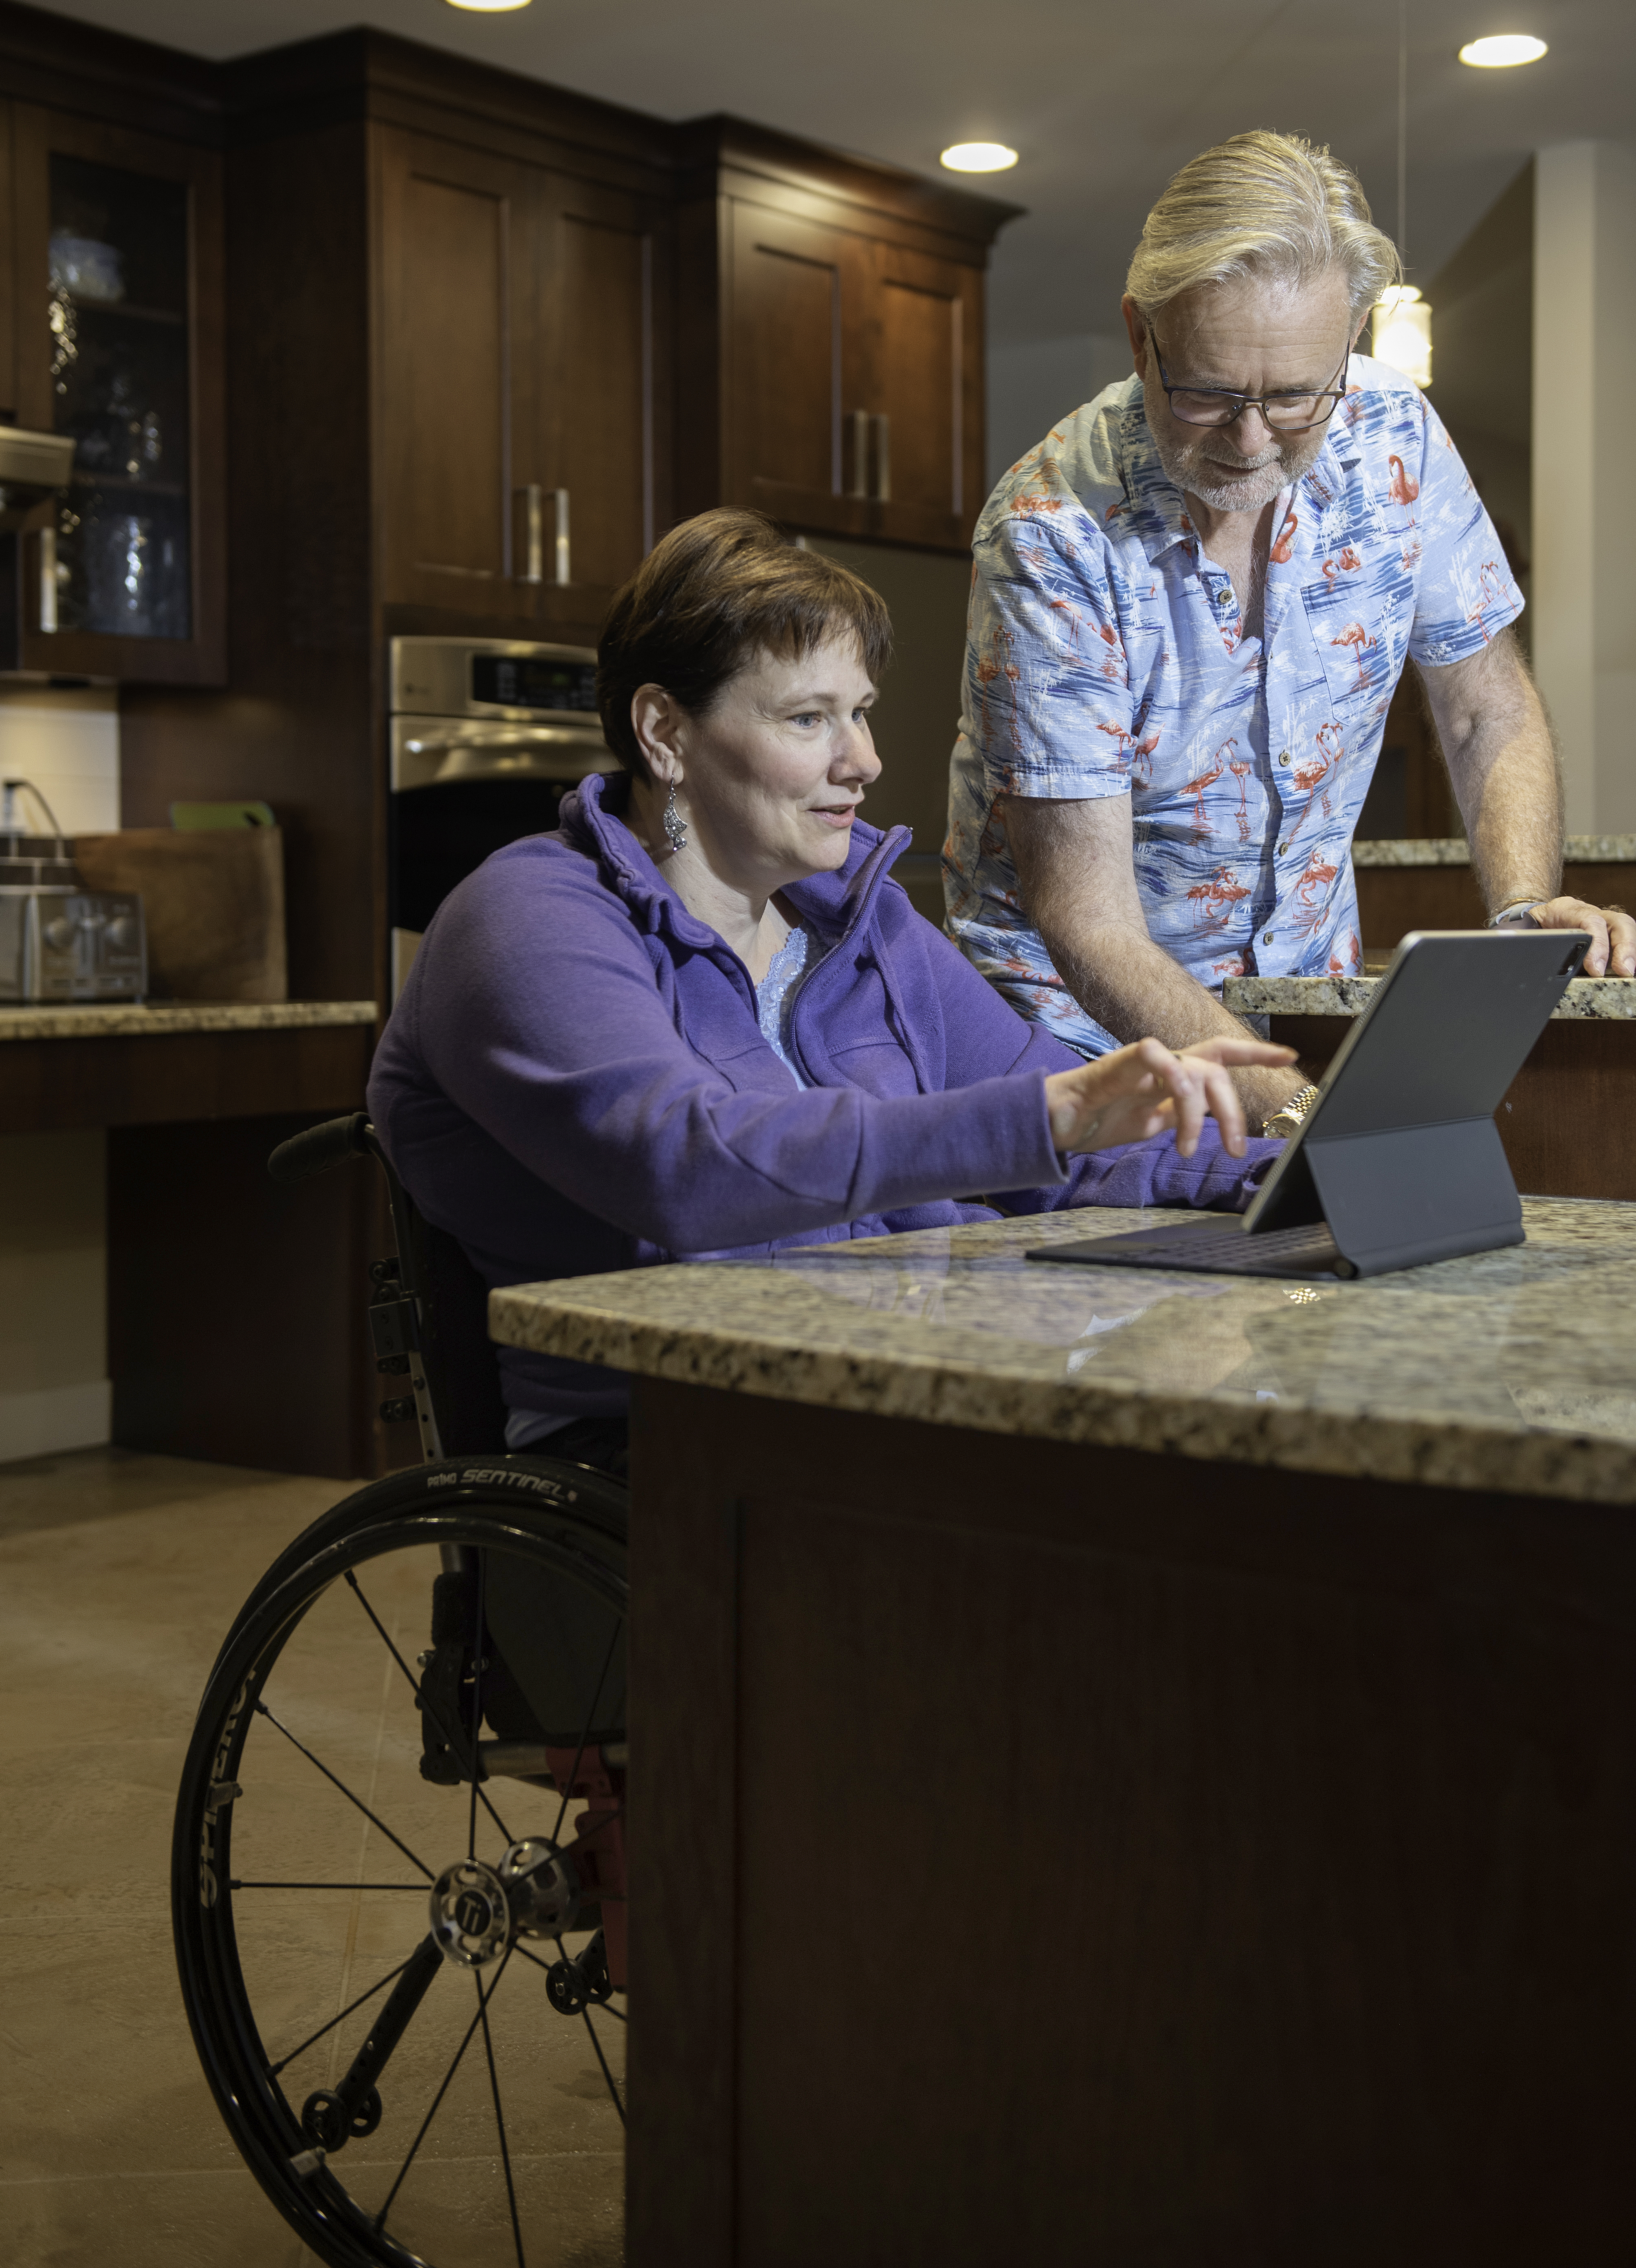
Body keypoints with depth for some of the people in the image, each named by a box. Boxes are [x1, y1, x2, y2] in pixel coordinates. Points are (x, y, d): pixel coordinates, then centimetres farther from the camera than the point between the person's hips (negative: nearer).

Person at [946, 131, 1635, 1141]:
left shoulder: (1396, 441, -10)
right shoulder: (1053, 532, -23)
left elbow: (1490, 713, 5)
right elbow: (1087, 919, -25)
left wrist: (1528, 913, -15)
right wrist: (1291, 1110, -38)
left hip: (1306, 981, 3)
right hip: (1079, 1013, -3)